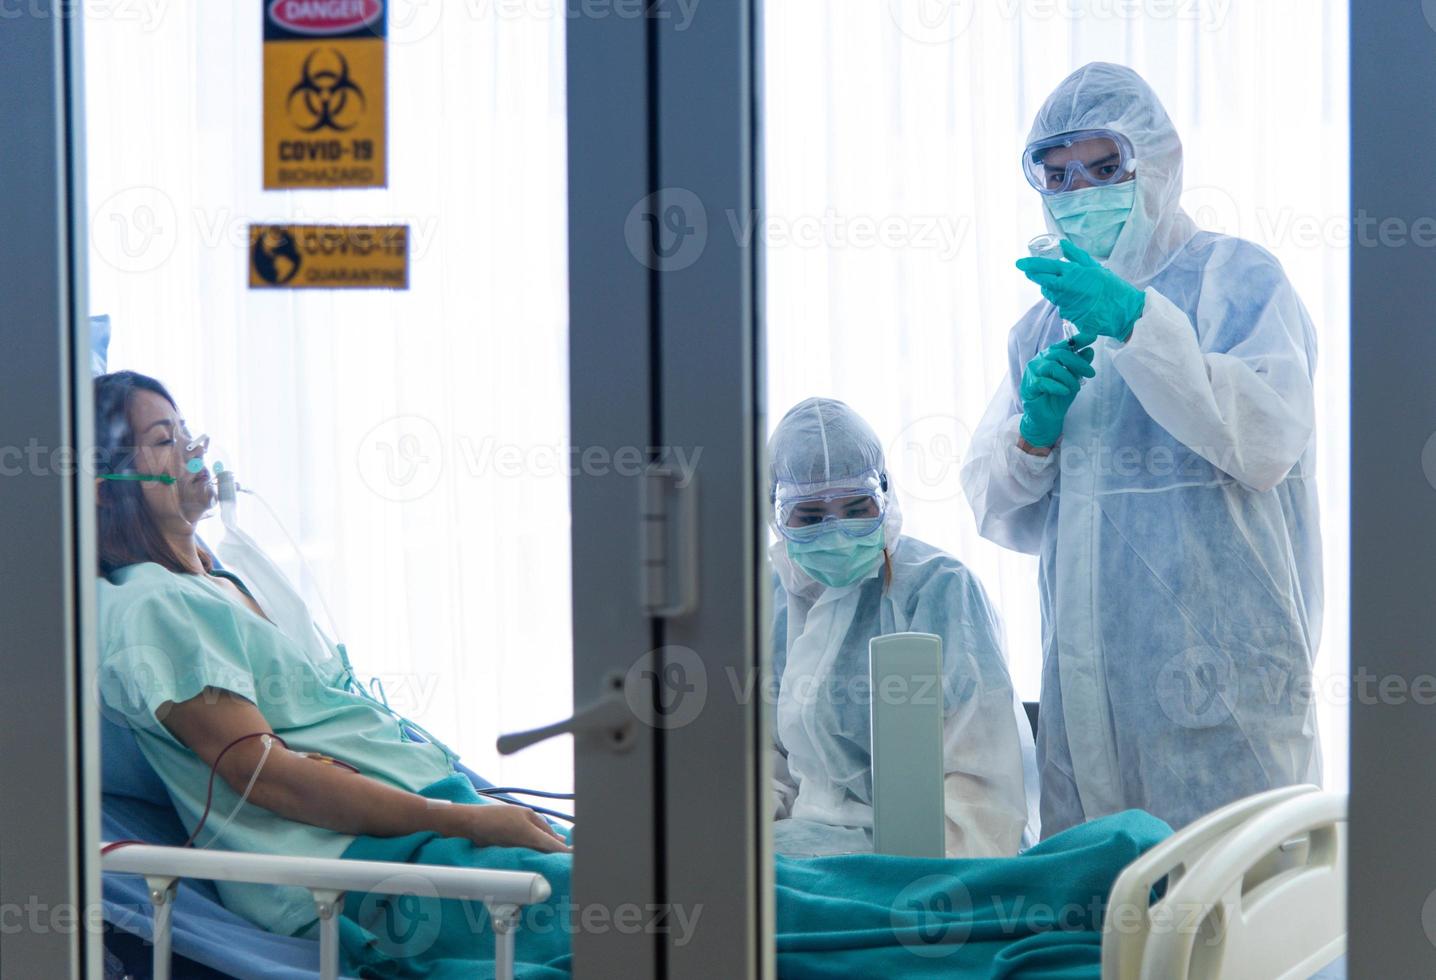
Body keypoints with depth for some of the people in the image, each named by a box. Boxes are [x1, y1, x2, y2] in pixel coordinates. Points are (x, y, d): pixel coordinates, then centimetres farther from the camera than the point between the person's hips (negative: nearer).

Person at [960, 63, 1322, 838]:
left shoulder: (1235, 278, 2)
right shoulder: (1044, 324, 18)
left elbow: (1269, 443, -15)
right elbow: (1002, 517, 17)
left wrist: (1139, 324, -19)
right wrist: (1032, 431, -4)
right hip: (1082, 699, 5)